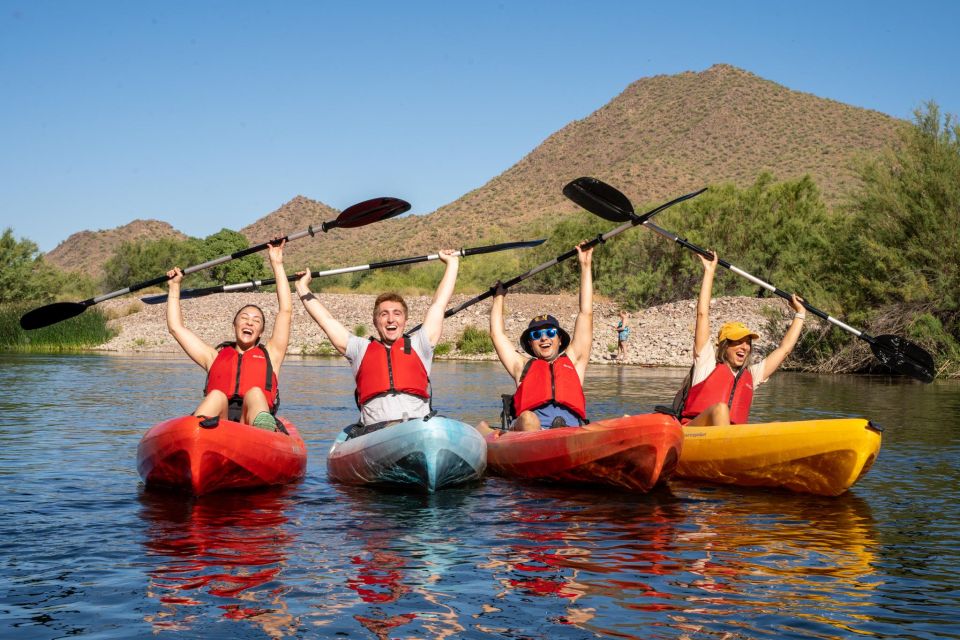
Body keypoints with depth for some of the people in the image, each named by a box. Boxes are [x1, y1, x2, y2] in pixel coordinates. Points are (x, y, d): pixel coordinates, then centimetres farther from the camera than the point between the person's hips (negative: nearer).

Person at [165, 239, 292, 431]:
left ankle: (266, 435, -66)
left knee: (255, 393, -32)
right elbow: (176, 327, 35)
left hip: (256, 421, -1)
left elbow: (286, 311, 25)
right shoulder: (215, 356, 33)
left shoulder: (269, 355, 29)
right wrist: (175, 286, 40)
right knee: (217, 395, -31)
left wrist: (277, 265, 27)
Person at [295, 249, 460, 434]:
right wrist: (303, 288, 37)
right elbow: (327, 320, 30)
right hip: (373, 431, 0)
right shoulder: (361, 348, 26)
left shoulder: (418, 344, 26)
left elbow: (438, 305, 31)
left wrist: (452, 263, 38)